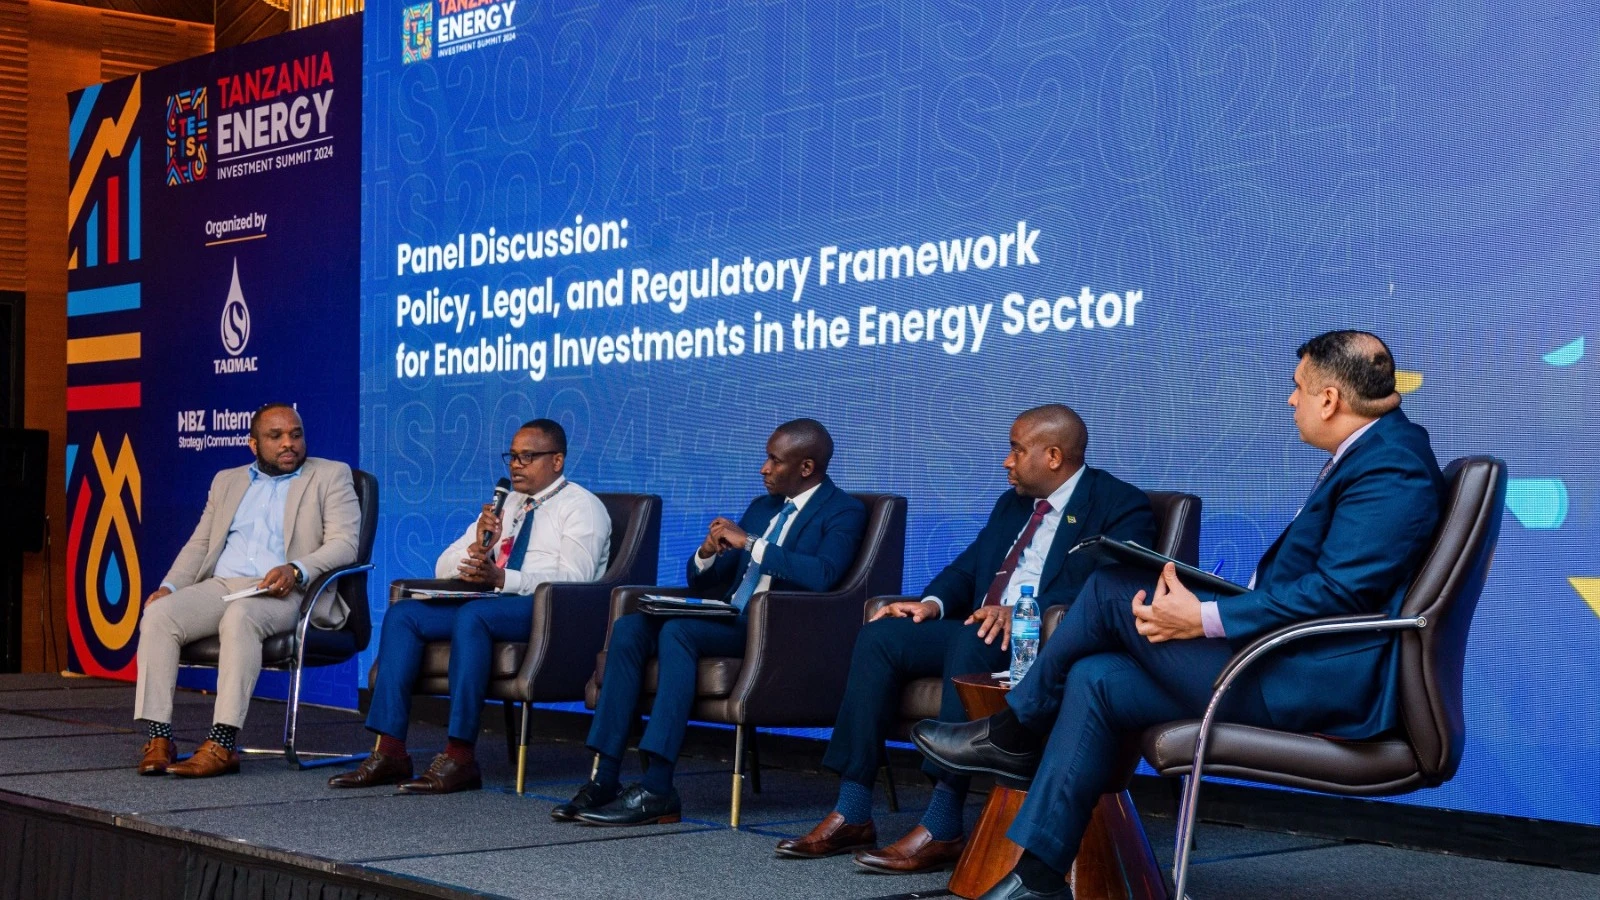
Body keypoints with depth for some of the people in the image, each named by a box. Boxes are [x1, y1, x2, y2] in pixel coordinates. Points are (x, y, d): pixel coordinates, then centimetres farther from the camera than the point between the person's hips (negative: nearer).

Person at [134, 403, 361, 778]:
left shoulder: (331, 476, 10)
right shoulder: (227, 481, 26)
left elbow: (343, 544, -2)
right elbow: (199, 545, 23)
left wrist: (296, 570, -21)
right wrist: (169, 586, 4)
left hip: (282, 592, -5)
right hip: (220, 585, 5)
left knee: (240, 619, -37)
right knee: (157, 615, -22)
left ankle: (222, 744, -39)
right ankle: (158, 739, -25)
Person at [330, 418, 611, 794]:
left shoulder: (580, 506, 2)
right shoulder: (504, 505, 24)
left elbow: (574, 579, -15)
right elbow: (444, 567, 18)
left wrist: (502, 579, -26)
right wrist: (478, 547, -5)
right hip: (492, 604, 7)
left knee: (472, 616, -35)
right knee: (402, 614, -12)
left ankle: (460, 758, -35)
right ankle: (389, 752, -19)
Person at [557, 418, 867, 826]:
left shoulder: (844, 512, -1)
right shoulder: (760, 508, 22)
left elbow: (822, 574, -23)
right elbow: (701, 582, 23)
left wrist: (750, 543, -18)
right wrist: (707, 554, -1)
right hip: (728, 621, 8)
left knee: (678, 630, -31)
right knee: (629, 626, -15)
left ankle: (657, 789, -32)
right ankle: (605, 778, -19)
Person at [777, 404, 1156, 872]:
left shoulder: (1120, 505, -4)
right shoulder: (1012, 503, 22)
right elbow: (968, 567, 21)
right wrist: (933, 602, -2)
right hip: (980, 628, 8)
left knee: (972, 642, -37)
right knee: (880, 636, -13)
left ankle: (943, 826, -36)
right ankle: (852, 814, -16)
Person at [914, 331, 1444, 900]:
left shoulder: (1390, 466, -16)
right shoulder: (1365, 454, 17)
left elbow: (1340, 592, -24)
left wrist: (1206, 619, -21)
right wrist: (1205, 599, 6)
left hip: (1321, 682, -10)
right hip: (1295, 664, 10)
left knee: (1112, 591, -8)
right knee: (1094, 679, 2)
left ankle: (1013, 734, 13)